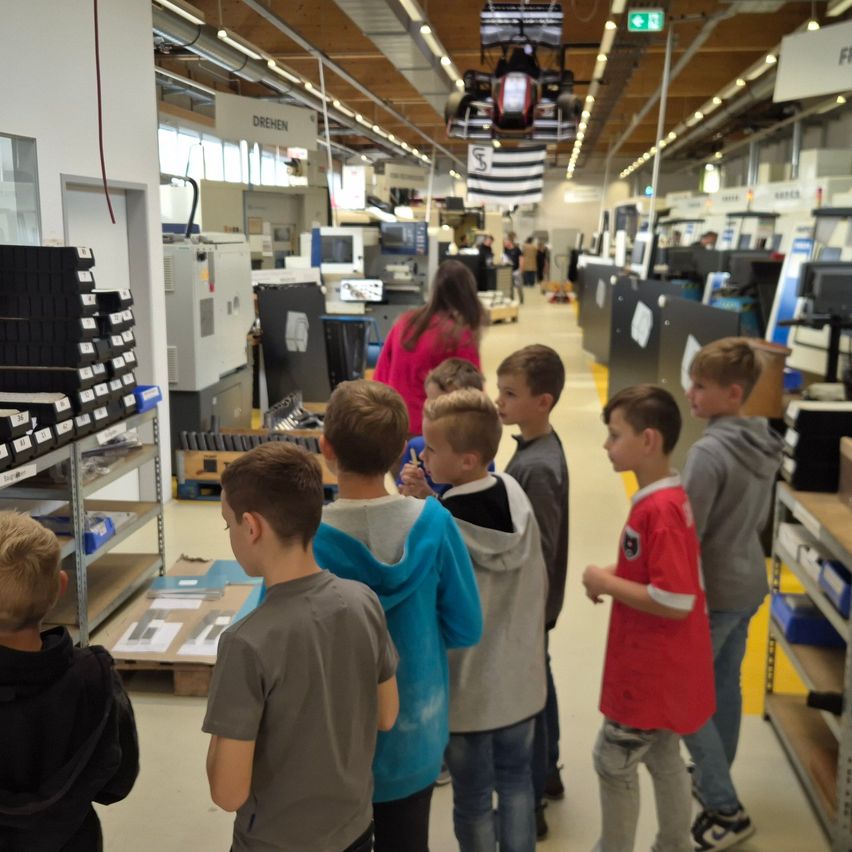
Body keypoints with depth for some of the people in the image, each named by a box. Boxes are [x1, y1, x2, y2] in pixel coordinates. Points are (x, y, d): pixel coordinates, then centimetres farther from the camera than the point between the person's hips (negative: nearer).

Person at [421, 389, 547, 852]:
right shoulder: (517, 496, -10)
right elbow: (539, 584, 3)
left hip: (467, 690, -5)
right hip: (520, 677, 5)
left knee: (472, 799, 16)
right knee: (515, 779, 25)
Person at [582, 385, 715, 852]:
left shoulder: (660, 509, -27)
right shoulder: (665, 497, 4)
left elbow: (674, 602, -29)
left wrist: (606, 583, -19)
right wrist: (615, 575, 2)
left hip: (651, 669, -9)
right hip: (662, 664, 9)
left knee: (613, 761, 7)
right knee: (663, 756, 23)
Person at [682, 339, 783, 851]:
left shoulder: (710, 451, -25)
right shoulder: (766, 445, 2)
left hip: (713, 591, -9)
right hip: (750, 582, 9)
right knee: (725, 685, 21)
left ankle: (726, 811, 6)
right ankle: (717, 779, 38)